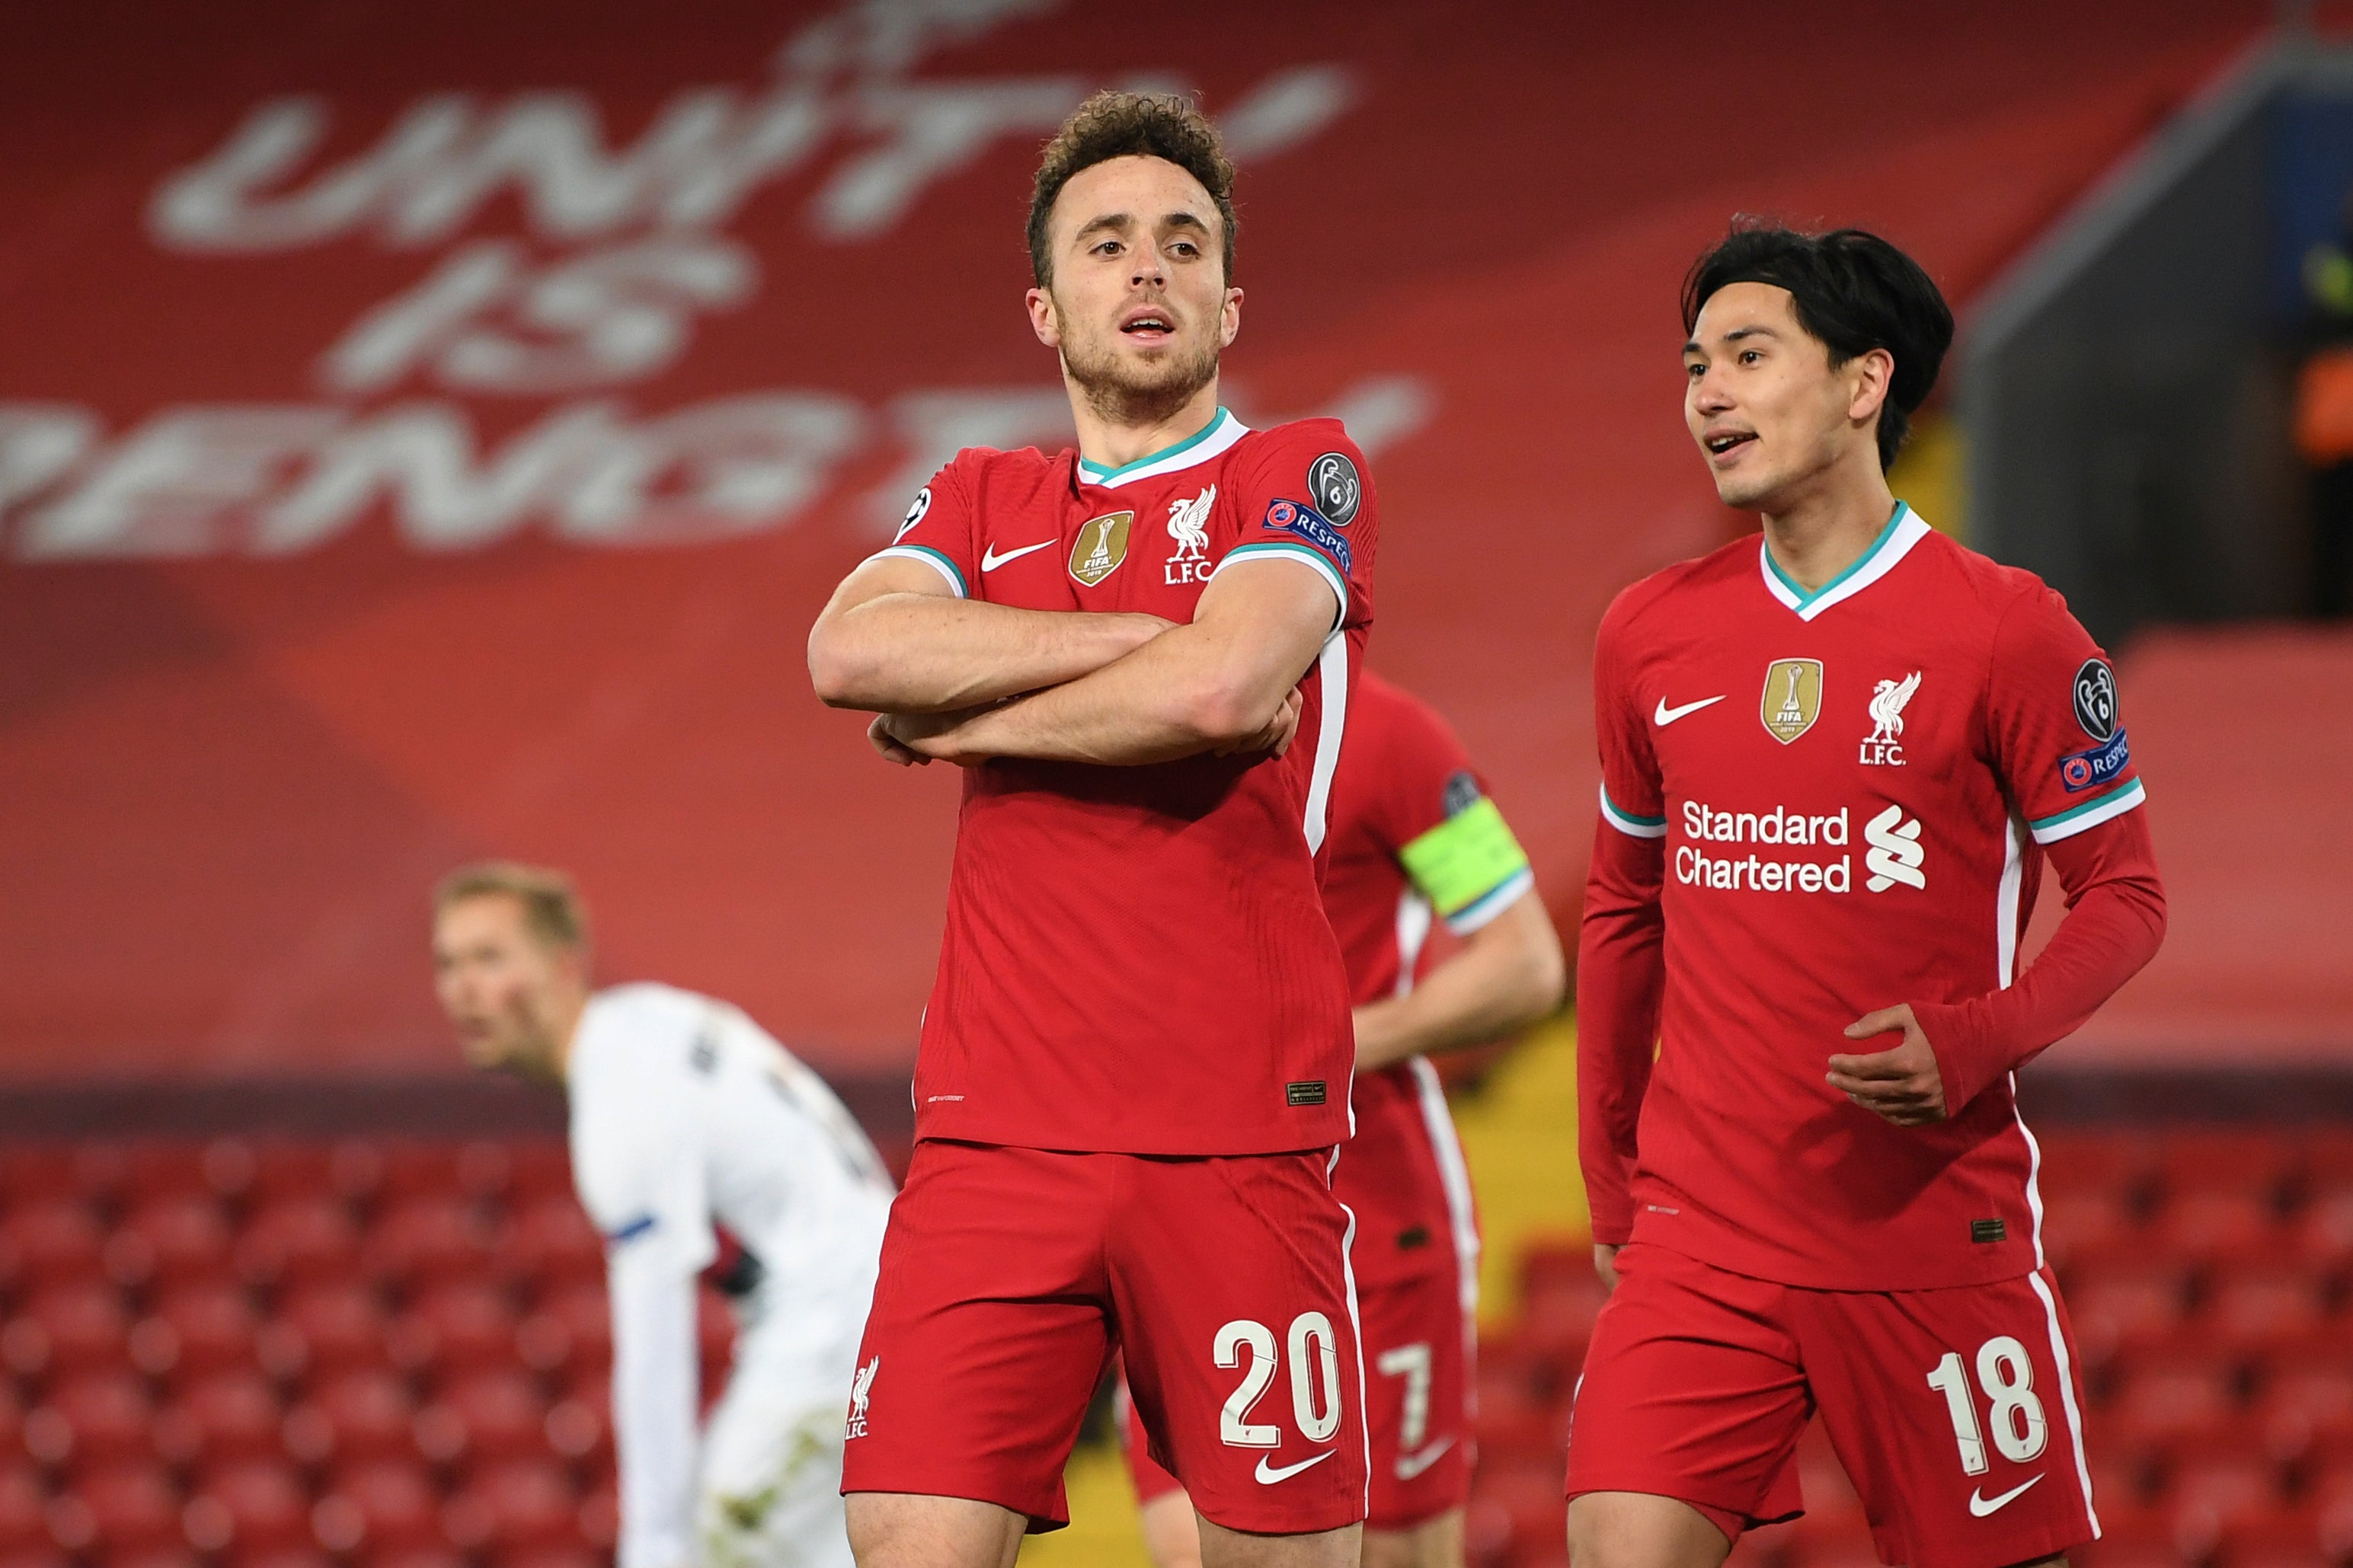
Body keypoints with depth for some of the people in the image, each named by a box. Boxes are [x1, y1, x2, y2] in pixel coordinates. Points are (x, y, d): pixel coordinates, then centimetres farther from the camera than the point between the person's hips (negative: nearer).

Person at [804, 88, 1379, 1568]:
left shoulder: (1305, 473, 6)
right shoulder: (979, 500, 19)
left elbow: (1221, 689, -13)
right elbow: (850, 651, -3)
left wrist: (958, 721, -1)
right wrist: (1147, 633, -7)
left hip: (1238, 1138, -3)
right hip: (997, 1136, 3)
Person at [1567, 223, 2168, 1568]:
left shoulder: (2003, 628, -4)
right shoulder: (1651, 636, 9)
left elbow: (2126, 898, -1)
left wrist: (1974, 1043, -18)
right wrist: (1611, 1189, 19)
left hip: (1938, 1228, -3)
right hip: (1699, 1233, 3)